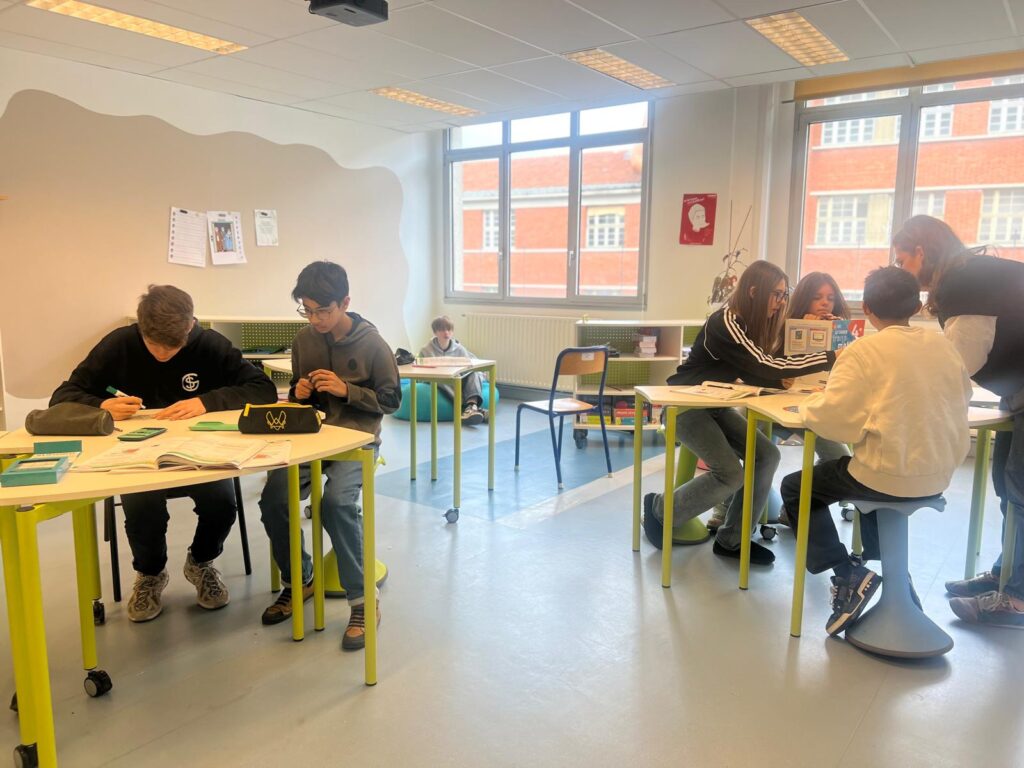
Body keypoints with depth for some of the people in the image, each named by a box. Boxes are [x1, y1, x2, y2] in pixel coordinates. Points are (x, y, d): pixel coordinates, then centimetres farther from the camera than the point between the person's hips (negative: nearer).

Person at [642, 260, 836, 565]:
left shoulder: (753, 323, 3)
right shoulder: (725, 324, -25)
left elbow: (757, 374, 4)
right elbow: (763, 368, -32)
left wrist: (786, 378, -16)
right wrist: (830, 358, -32)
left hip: (715, 406, 9)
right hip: (685, 404, -9)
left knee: (766, 456, -7)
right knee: (731, 473, -21)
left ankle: (731, 539, 3)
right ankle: (660, 510, 2)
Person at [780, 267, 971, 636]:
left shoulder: (864, 350, -15)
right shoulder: (943, 345, 3)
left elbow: (833, 420, -22)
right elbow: (961, 398, 17)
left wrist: (809, 404, -2)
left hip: (890, 477, -7)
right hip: (939, 475, 7)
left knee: (796, 488, 12)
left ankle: (848, 576, 0)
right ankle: (876, 564, 41)